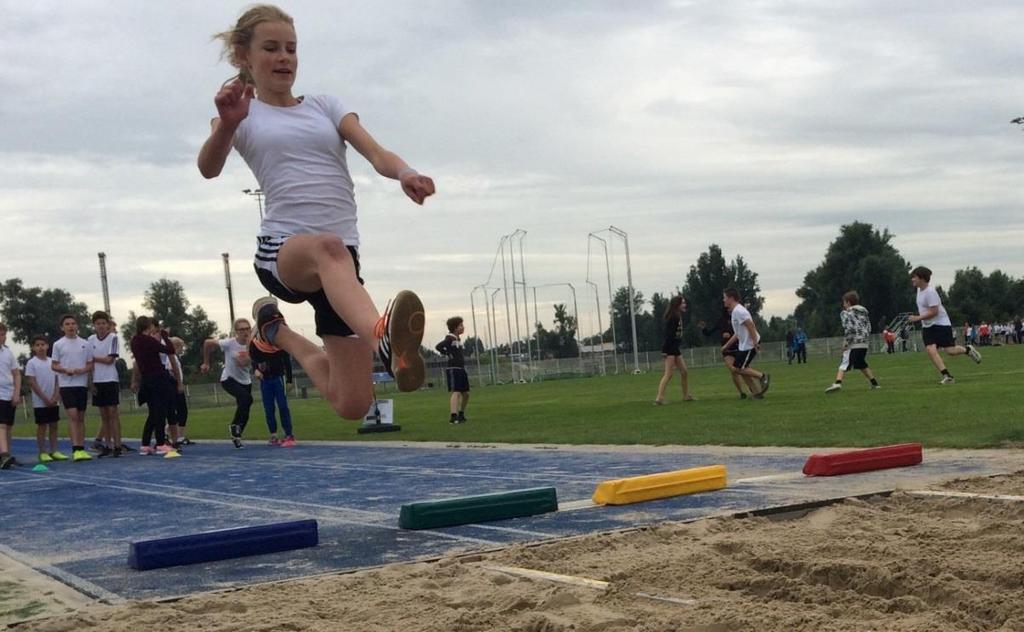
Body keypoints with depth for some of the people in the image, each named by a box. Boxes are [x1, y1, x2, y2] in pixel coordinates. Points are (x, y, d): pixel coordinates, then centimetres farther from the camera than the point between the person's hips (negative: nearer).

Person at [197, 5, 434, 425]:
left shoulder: (325, 106, 19)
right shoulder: (245, 116, 9)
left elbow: (375, 153, 2)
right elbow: (209, 168, -12)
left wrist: (403, 172, -22)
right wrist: (226, 125, -34)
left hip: (341, 255, 4)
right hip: (281, 251, -4)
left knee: (352, 404, 0)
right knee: (328, 248, -42)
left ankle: (276, 329, 27)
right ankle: (384, 336, -69)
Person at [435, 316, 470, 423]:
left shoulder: (458, 338, 15)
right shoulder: (450, 339, -13)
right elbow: (438, 346, -28)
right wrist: (448, 355, -18)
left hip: (461, 369, 9)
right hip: (453, 369, -9)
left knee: (466, 393, 14)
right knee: (456, 392, -19)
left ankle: (461, 414, 31)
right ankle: (454, 416, -29)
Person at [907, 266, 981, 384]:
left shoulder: (930, 292, -20)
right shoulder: (919, 290, 9)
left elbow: (934, 312, -24)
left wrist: (917, 318, -23)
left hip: (941, 324, -8)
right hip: (927, 326, 8)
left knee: (950, 351, -7)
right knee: (930, 350, -13)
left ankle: (968, 349, 26)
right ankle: (947, 376, -16)